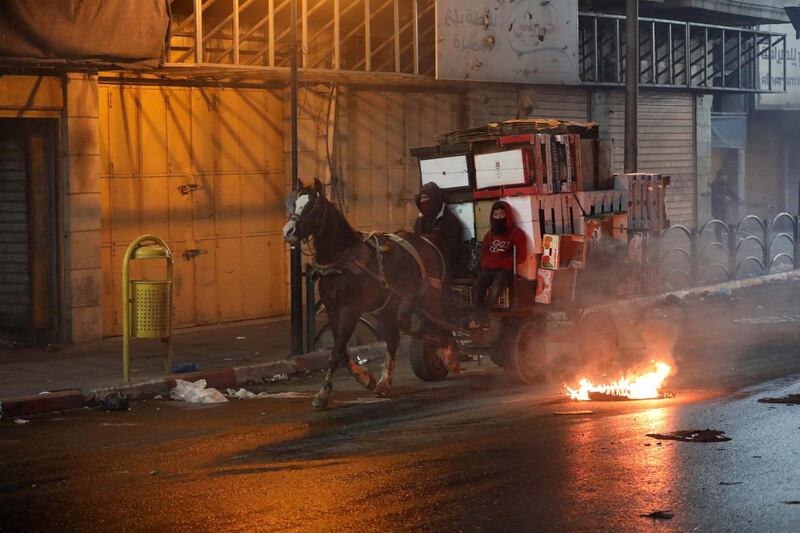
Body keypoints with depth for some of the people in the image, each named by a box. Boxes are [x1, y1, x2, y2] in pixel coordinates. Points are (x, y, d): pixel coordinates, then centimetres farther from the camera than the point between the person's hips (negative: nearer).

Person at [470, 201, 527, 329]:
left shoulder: (516, 233, 6)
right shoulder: (489, 235, 23)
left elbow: (521, 256, -3)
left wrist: (499, 263, -8)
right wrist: (486, 265, -1)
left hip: (506, 270, -4)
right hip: (488, 270, 4)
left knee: (495, 288, -37)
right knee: (476, 287, -31)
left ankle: (481, 318, -27)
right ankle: (484, 320, -34)